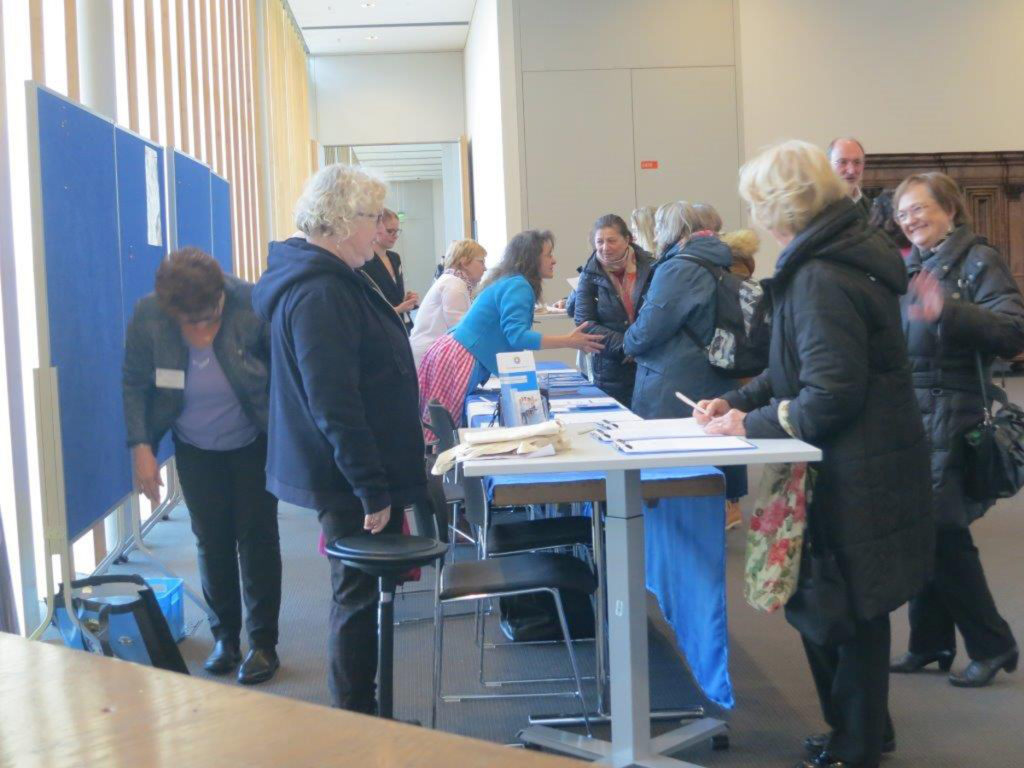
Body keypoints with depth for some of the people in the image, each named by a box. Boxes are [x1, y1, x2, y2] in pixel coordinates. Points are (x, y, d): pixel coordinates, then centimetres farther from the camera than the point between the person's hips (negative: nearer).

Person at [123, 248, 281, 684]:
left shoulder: (253, 306, -27)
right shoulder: (147, 318, -19)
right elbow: (135, 386, -7)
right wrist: (141, 447, -13)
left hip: (254, 443, -2)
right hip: (195, 448, 2)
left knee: (257, 538, 1)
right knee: (212, 542, 9)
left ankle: (263, 643, 13)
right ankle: (225, 636, 25)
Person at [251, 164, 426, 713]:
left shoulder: (331, 281, 12)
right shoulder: (320, 293, -22)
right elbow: (334, 404, -26)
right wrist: (372, 489, -23)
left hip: (352, 478, 10)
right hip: (348, 482, -10)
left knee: (361, 594, 19)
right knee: (359, 600, 2)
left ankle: (359, 713, 32)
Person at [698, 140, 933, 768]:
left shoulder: (820, 279, -22)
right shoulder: (843, 255, 9)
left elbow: (831, 394, -24)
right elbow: (802, 368, 16)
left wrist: (753, 425, -15)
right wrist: (739, 401, 9)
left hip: (856, 476, -10)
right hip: (865, 465, 10)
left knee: (847, 615, 6)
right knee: (852, 611, 21)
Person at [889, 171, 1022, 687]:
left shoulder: (978, 261, -7)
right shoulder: (910, 266, 14)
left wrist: (948, 309, -31)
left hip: (952, 419, -6)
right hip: (909, 416, 6)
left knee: (944, 532, -4)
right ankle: (930, 643, 21)